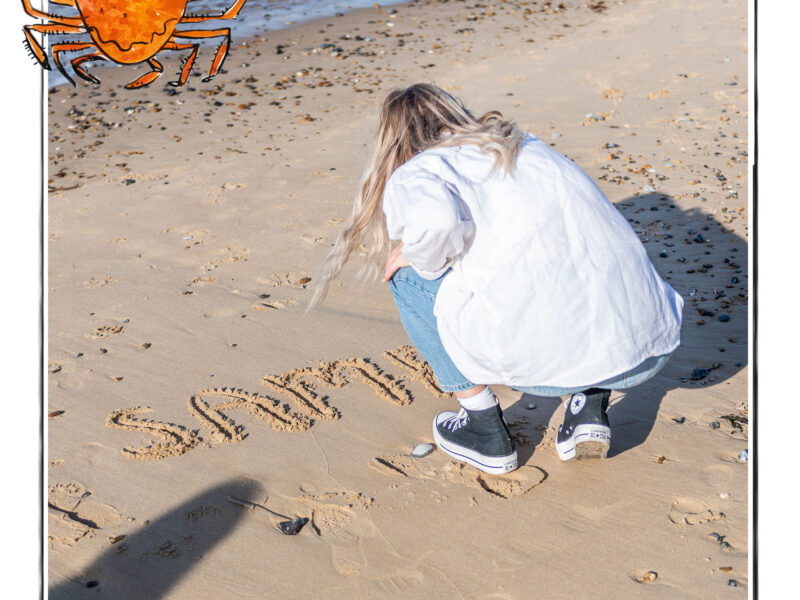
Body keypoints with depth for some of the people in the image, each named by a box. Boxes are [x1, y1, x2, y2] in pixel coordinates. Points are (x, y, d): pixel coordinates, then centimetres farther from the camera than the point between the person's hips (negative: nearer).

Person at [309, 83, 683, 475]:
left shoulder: (412, 175, 7)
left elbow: (434, 218, -18)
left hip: (547, 357, -6)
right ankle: (590, 407, 19)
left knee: (410, 279, 16)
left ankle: (484, 430, 21)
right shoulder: (532, 148, 27)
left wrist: (422, 260, 5)